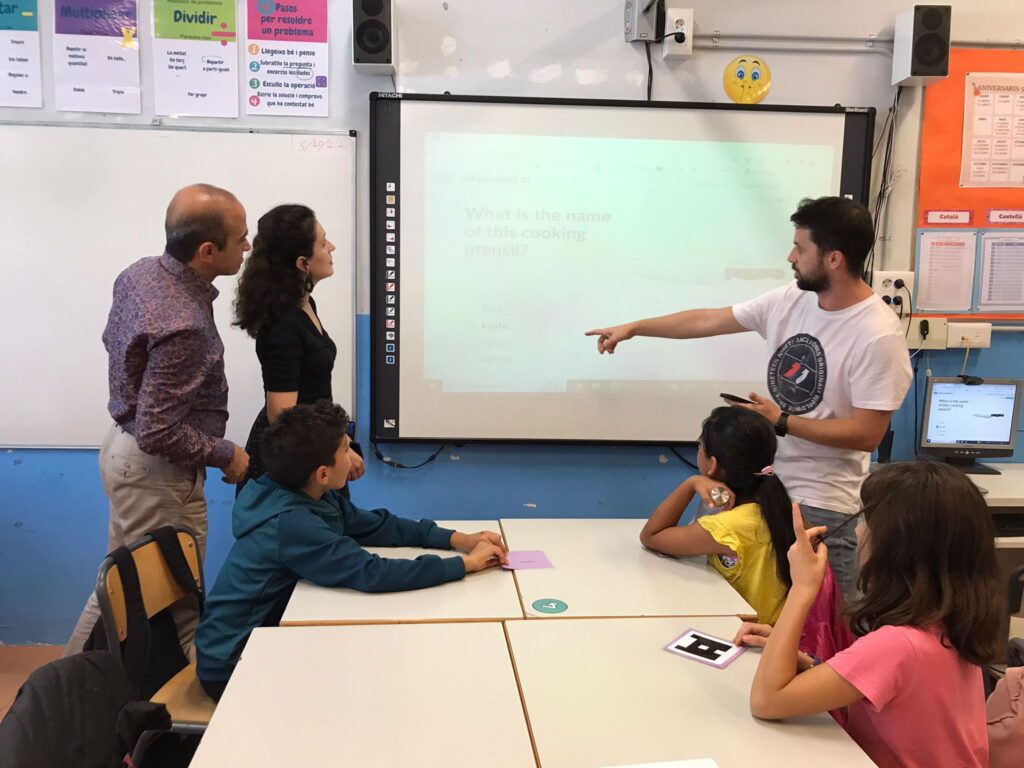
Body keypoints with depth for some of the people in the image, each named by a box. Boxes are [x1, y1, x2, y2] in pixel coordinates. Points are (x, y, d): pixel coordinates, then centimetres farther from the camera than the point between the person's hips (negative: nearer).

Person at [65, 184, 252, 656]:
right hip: (157, 473, -10)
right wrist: (226, 456, -15)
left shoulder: (140, 271, -2)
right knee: (173, 605, 6)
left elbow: (112, 341, 15)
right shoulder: (183, 327, -31)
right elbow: (158, 434, -28)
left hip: (123, 445, 10)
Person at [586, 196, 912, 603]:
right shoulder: (790, 300, 0)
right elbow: (710, 319, 9)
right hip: (770, 485, 7)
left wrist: (780, 422, -16)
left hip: (825, 507, -7)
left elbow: (866, 434, -20)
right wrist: (634, 327, 14)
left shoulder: (878, 336, -20)